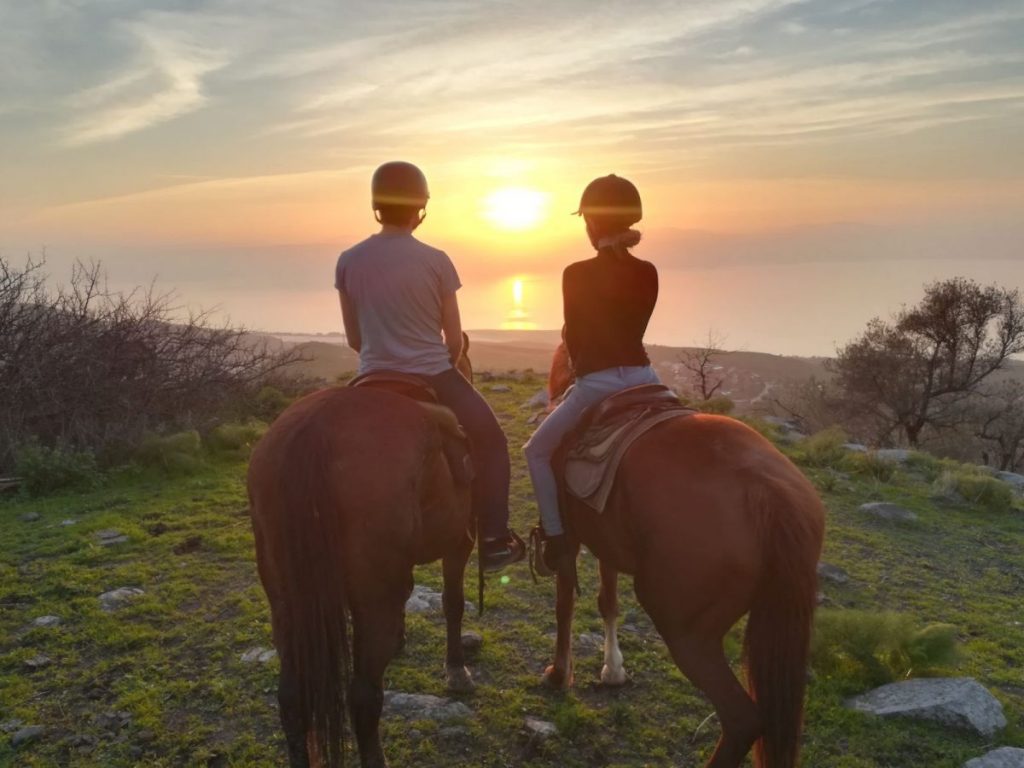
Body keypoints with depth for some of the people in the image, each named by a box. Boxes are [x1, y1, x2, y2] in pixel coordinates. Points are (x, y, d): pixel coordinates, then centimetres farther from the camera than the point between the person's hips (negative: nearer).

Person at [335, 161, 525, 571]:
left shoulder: (349, 261, -1)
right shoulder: (436, 261, -9)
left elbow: (354, 339, 8)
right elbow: (455, 340, -2)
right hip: (434, 379, -3)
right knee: (489, 440, 19)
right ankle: (494, 540, 18)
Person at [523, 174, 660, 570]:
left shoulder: (577, 274, -8)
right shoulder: (648, 273, 4)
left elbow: (574, 337, 2)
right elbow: (631, 327, 12)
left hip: (597, 384, -5)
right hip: (643, 377, 5)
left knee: (537, 450, 15)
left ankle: (555, 535, 9)